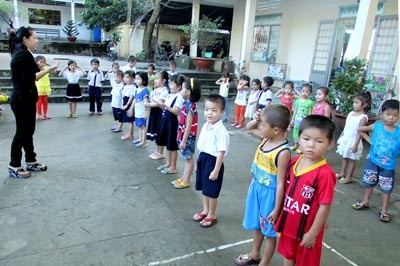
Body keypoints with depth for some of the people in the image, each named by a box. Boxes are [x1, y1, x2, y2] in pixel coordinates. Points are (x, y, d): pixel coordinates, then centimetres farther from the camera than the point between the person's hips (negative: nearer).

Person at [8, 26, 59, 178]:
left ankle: (31, 162, 24)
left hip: (25, 99, 10)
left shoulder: (21, 53, 15)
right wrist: (49, 69, -17)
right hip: (22, 100, -10)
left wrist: (47, 70, 7)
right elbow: (30, 78, -22)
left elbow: (28, 75, 10)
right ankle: (14, 166, 9)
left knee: (28, 131, 14)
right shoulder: (23, 54, -16)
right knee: (22, 132, -2)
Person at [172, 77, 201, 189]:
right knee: (187, 158, 18)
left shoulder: (190, 106, -21)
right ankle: (184, 178, 30)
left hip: (188, 137, -9)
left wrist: (184, 141, -19)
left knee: (189, 158, 5)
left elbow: (188, 126, -22)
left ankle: (186, 181, 16)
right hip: (184, 136, 9)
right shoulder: (186, 104, 6)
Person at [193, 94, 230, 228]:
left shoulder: (221, 131, -24)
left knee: (212, 191, 9)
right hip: (203, 158, 8)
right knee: (204, 189, 22)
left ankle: (212, 215, 30)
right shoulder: (205, 125, 2)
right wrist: (201, 159, 16)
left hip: (213, 161, -8)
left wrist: (216, 170, -21)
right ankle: (205, 210, 43)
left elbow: (221, 152, -23)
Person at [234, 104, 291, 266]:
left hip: (269, 194, -8)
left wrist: (276, 209, -18)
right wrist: (257, 120, -8)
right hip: (256, 188, 8)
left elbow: (280, 183, -24)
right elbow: (248, 128, 13)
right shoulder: (266, 138, -6)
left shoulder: (283, 152, -28)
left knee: (269, 231, 14)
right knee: (257, 225, 26)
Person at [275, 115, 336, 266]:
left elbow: (324, 207, -21)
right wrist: (279, 214, 12)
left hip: (306, 231, -6)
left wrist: (312, 234, -16)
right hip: (288, 225, 6)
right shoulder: (294, 162, -6)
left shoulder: (325, 173, -26)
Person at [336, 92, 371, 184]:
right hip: (345, 139, 7)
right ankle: (342, 173, 30)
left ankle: (349, 177, 16)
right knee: (344, 157, 17)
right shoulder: (351, 113, 4)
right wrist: (340, 138, 13)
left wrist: (355, 145, -20)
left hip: (353, 141, -7)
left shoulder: (363, 117, -16)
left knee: (352, 159, 5)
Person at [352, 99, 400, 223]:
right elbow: (360, 129, 5)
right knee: (368, 182, 16)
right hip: (372, 161, 1)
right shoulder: (376, 127, -8)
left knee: (386, 188, 8)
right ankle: (365, 202, 37)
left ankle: (384, 211, 23)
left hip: (388, 165, -1)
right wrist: (369, 140, 0)